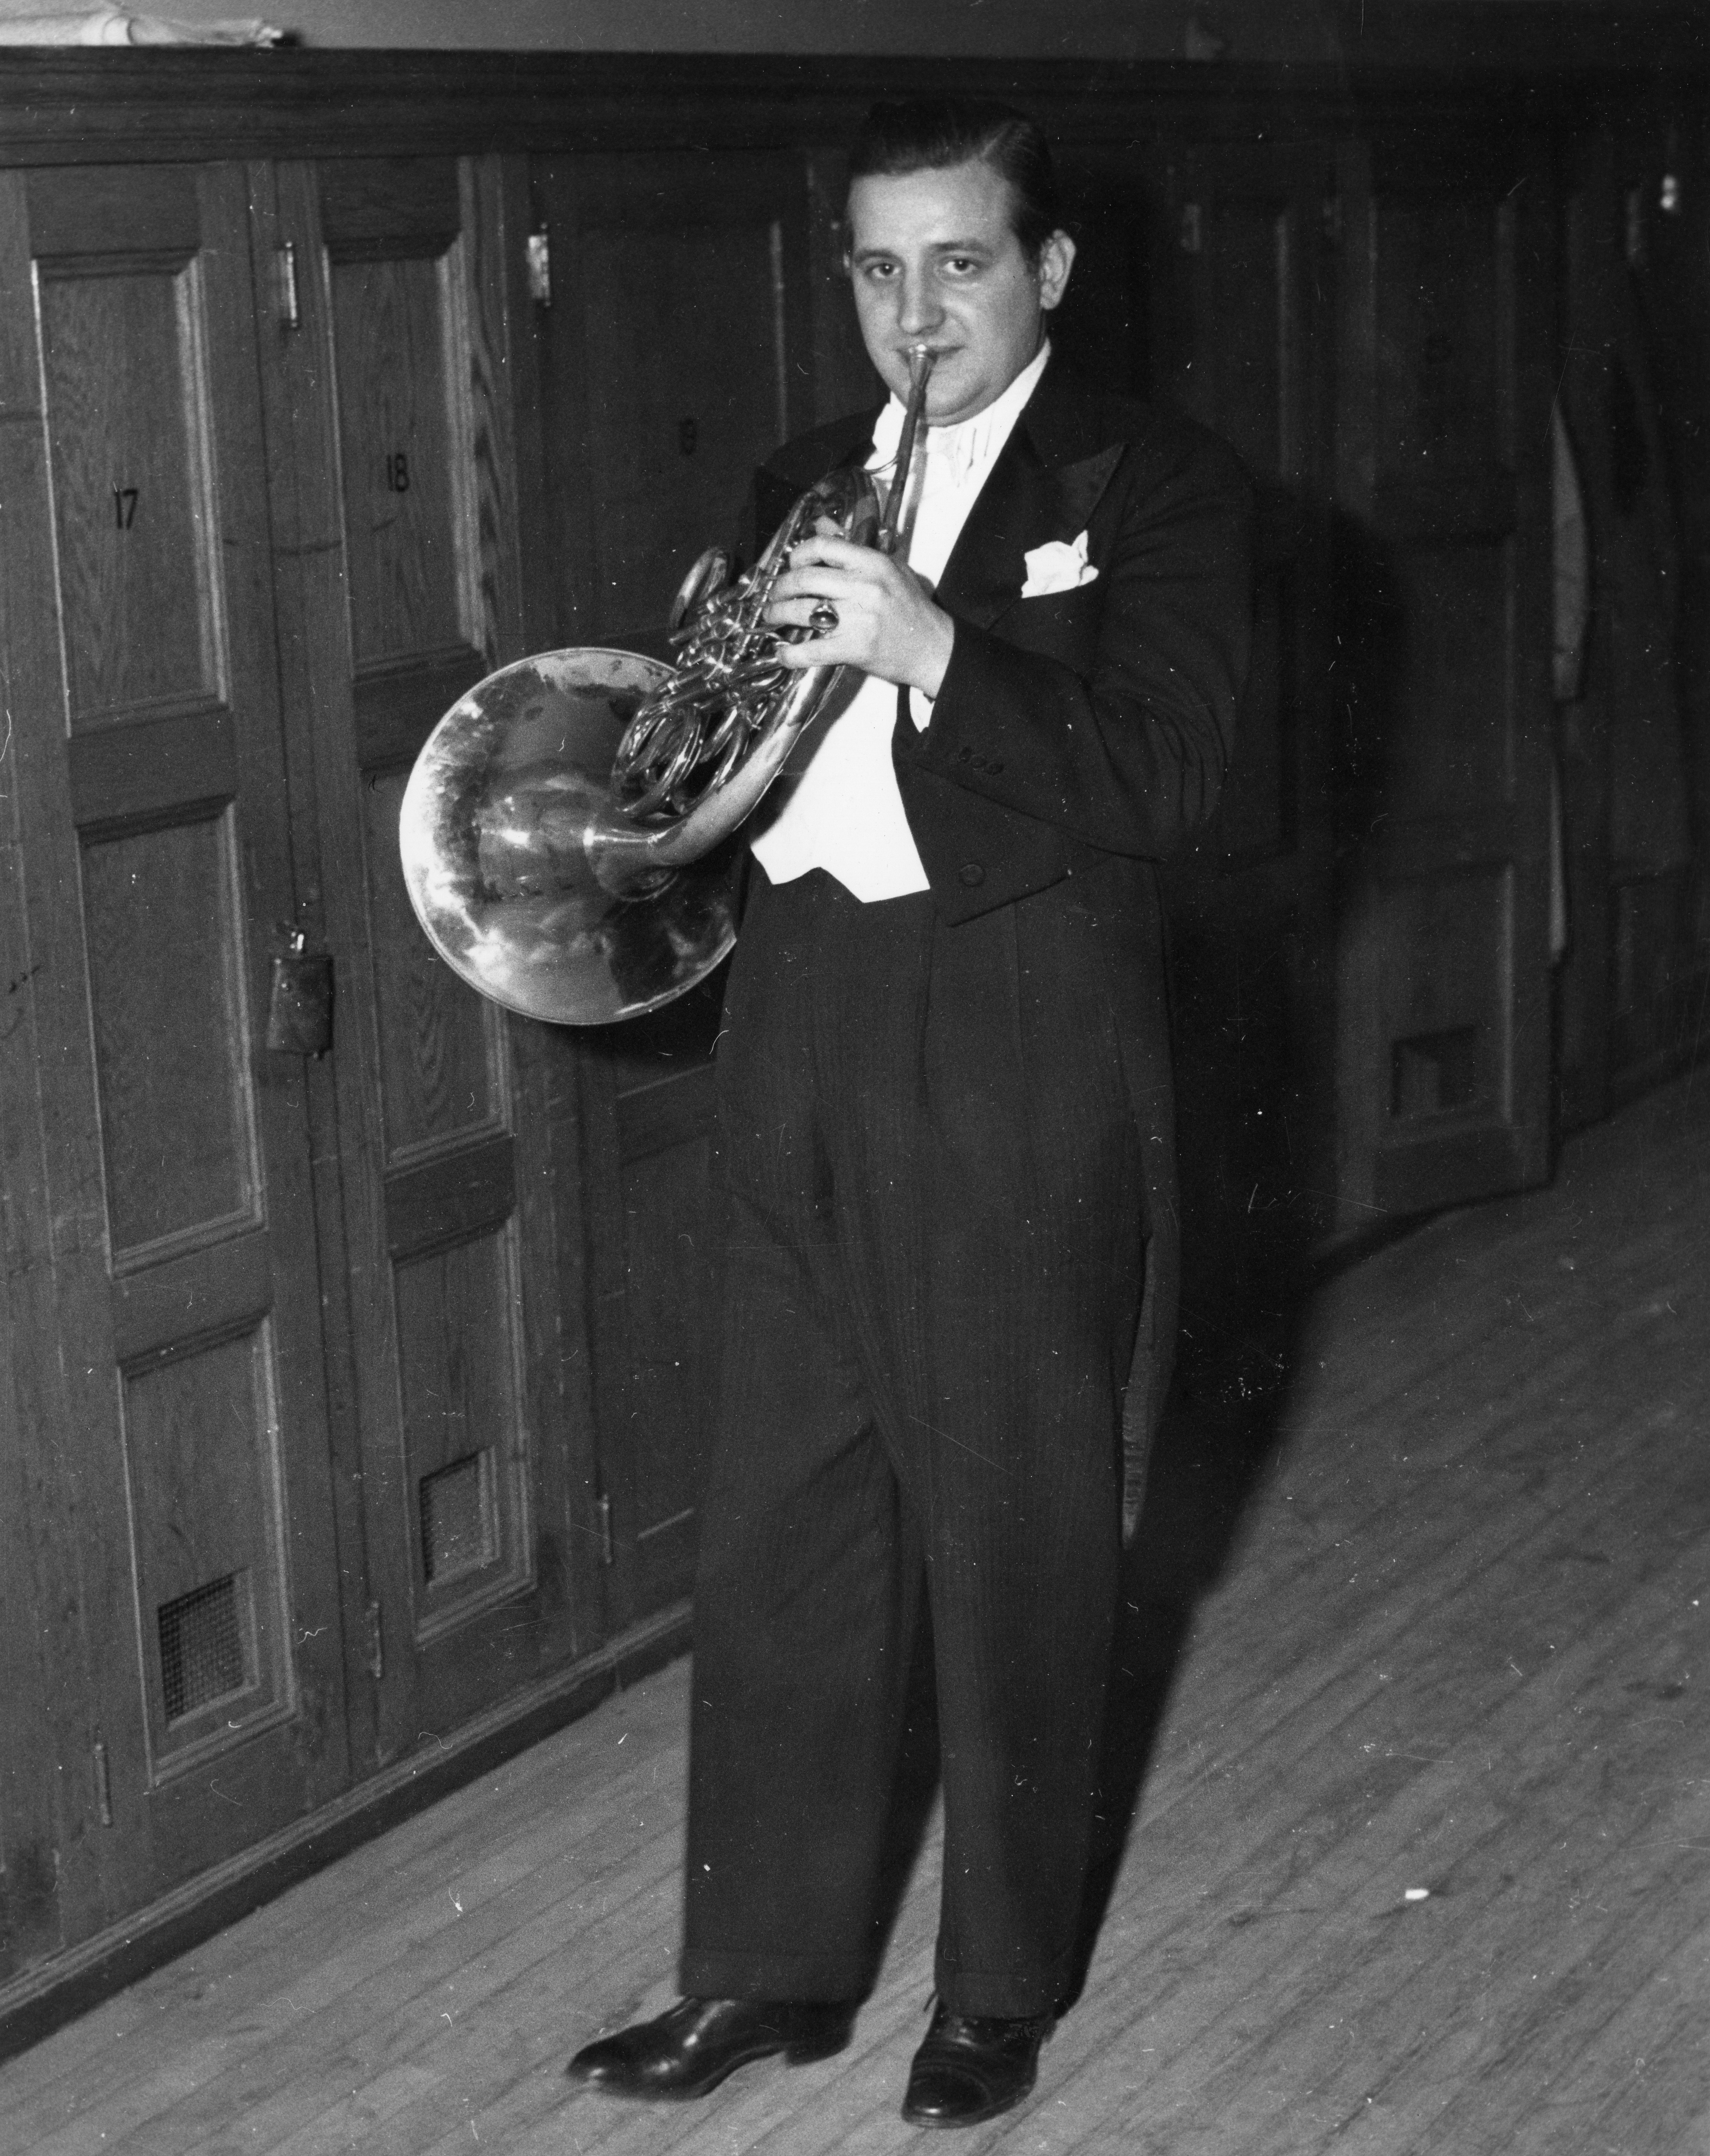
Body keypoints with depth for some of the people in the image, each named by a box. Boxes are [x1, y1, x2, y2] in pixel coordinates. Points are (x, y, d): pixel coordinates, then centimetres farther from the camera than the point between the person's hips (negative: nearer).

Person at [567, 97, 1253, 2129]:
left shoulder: (1152, 487, -3)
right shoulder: (804, 486, 14)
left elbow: (1160, 777, -15)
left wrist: (929, 645, -25)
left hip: (1020, 1057, -5)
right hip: (805, 1031, 5)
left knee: (1016, 1539, 5)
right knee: (778, 1533, 8)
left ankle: (1001, 1985, 21)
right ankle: (770, 1965, 21)